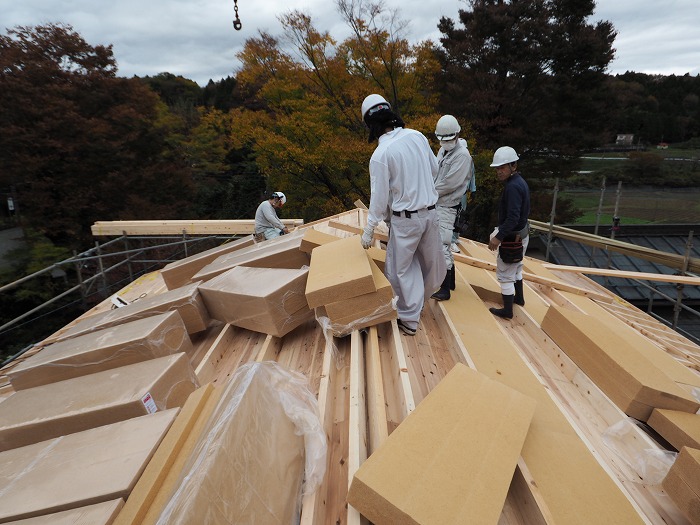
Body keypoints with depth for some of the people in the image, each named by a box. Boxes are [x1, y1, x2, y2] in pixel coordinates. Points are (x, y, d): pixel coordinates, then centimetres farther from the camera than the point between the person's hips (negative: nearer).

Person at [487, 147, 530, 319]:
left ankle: (507, 310, 11)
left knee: (505, 274, 1)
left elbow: (513, 218, -31)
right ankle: (519, 297, 45)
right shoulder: (520, 181, 5)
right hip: (521, 234, 10)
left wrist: (499, 237, -29)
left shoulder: (512, 187, -26)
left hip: (512, 236, -10)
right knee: (516, 267, 27)